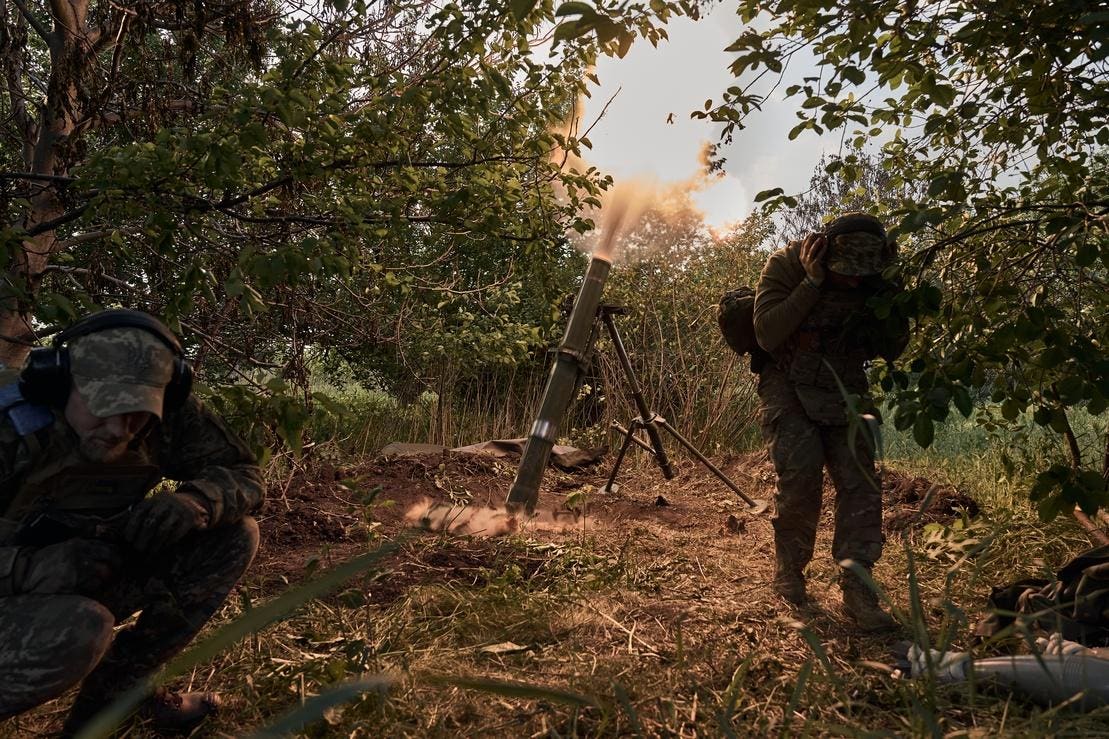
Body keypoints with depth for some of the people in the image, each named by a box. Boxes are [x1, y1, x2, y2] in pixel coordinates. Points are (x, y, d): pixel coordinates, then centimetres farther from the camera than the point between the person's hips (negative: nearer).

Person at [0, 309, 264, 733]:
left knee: (235, 536, -10)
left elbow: (243, 474, -9)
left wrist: (194, 501, -30)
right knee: (79, 629, -37)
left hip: (97, 581, 5)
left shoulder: (168, 415, -16)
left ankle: (113, 689, 1)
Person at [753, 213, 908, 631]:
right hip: (788, 388, -3)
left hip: (843, 392, 3)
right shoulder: (786, 265, -14)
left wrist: (885, 299, -16)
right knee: (801, 473, -20)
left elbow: (892, 349, -2)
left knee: (860, 483, -11)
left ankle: (857, 591, -6)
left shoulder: (872, 279, -4)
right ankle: (788, 572, 2)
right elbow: (767, 335, -24)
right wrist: (813, 284, -28)